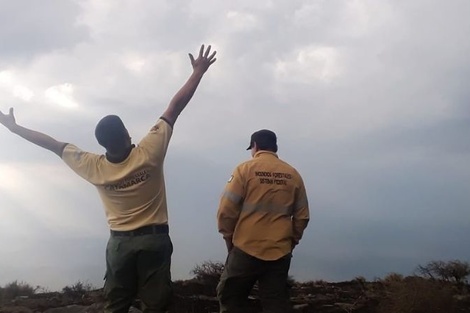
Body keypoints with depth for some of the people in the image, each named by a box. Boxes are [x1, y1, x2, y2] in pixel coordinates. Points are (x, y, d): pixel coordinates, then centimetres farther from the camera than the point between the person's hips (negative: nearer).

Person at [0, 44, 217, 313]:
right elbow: (175, 107, -11)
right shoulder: (149, 152, -16)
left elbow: (53, 144, 3)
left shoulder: (94, 167, -9)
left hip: (120, 242, 3)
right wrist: (199, 71, -6)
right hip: (154, 239, -2)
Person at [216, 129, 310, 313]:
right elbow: (302, 215, 6)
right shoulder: (293, 174, 5)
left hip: (246, 249, -3)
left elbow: (226, 210, -8)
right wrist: (293, 239, 19)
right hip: (280, 251, 3)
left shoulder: (245, 169, -5)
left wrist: (228, 236, 6)